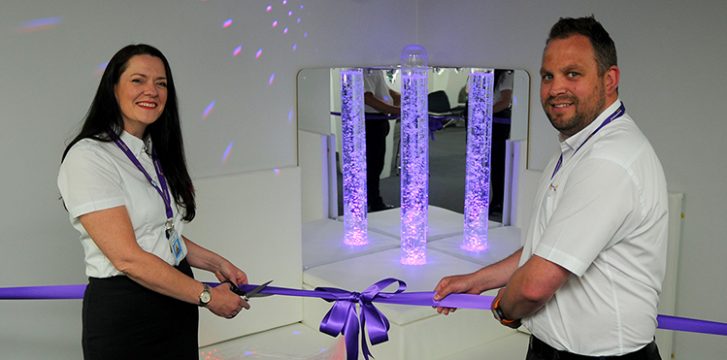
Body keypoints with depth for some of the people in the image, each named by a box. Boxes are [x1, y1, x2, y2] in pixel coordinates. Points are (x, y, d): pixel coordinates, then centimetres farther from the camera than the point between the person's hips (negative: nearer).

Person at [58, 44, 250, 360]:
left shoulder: (155, 153, 10)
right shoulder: (88, 158, -16)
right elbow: (127, 258, -21)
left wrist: (216, 263, 3)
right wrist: (206, 296, -16)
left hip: (177, 304, 7)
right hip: (122, 311, -7)